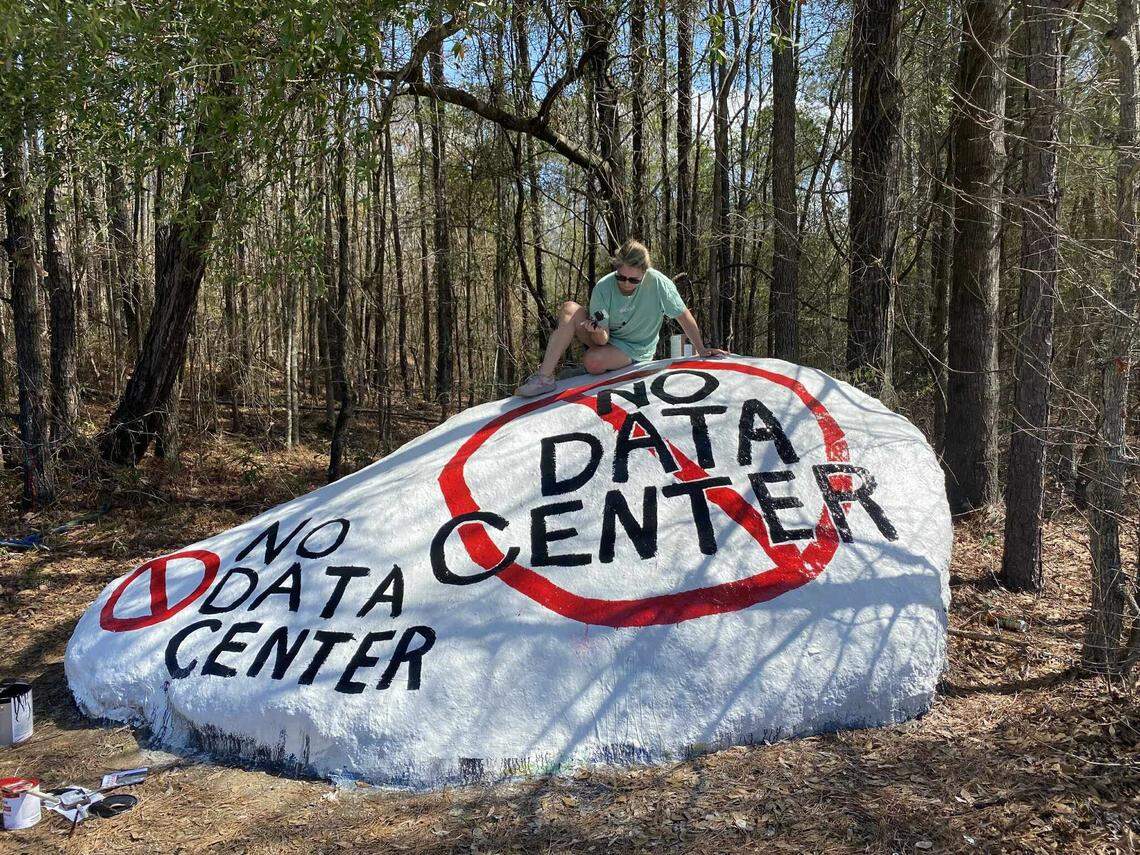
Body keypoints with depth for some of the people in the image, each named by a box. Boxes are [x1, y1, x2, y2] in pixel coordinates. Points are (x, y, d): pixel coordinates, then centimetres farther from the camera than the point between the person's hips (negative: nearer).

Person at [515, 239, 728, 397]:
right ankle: (544, 377, -30)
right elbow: (603, 339, -18)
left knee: (593, 361, -37)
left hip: (635, 351, -3)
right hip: (606, 339, 3)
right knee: (570, 309, -25)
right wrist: (599, 333, -41)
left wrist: (701, 349, -3)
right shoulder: (604, 287, -16)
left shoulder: (658, 283, -21)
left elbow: (684, 315, -9)